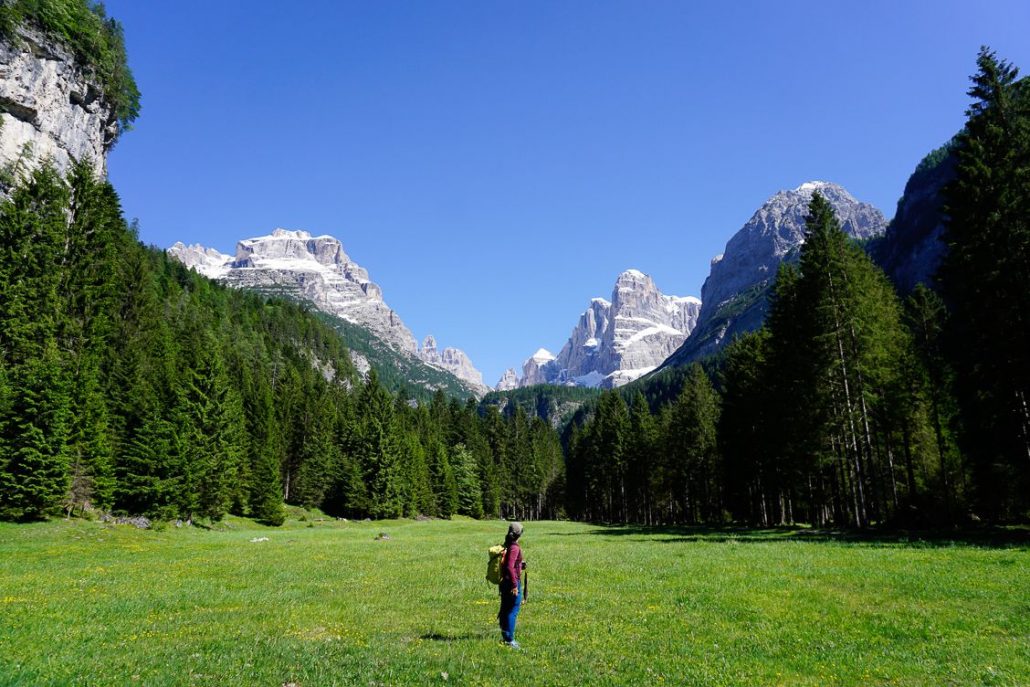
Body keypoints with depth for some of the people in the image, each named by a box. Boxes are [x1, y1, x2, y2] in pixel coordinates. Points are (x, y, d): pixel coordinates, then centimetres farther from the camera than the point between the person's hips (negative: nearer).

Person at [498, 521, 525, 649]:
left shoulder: (506, 546, 8)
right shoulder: (514, 548, -19)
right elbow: (509, 567, -26)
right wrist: (515, 585, -22)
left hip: (504, 581, 9)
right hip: (513, 582, -9)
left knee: (505, 609, 17)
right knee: (513, 610, -2)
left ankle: (505, 635, 28)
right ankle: (509, 639, 1)